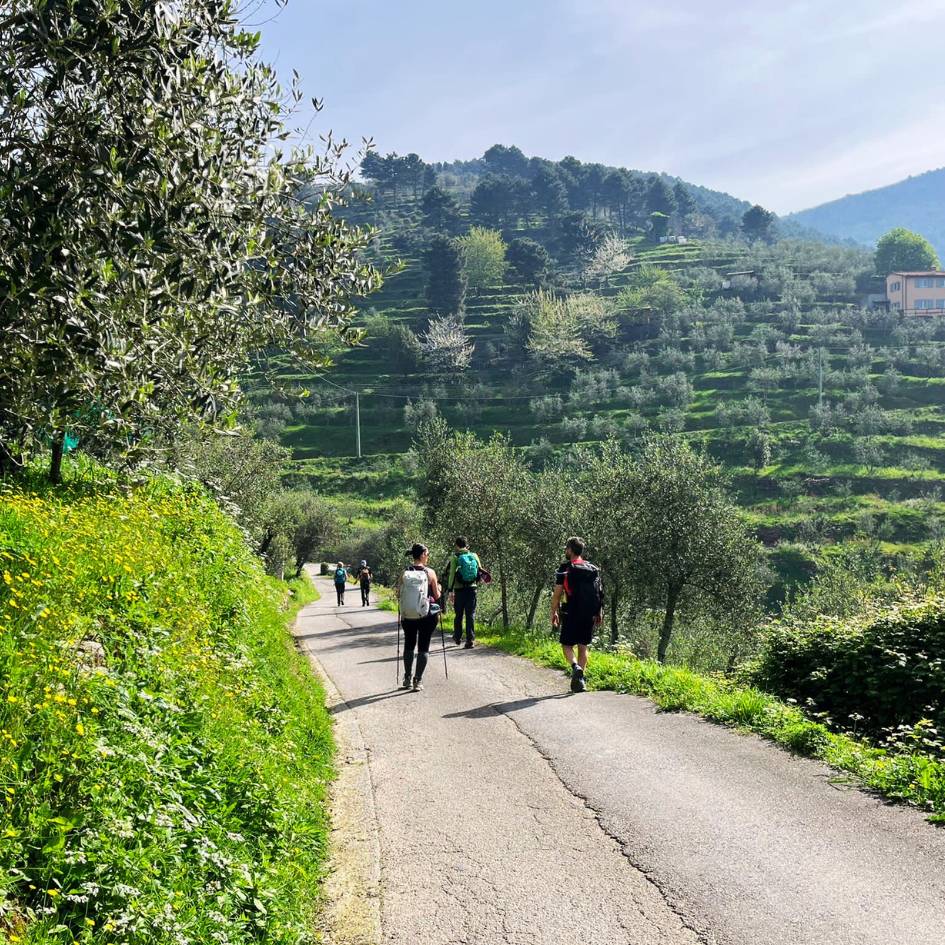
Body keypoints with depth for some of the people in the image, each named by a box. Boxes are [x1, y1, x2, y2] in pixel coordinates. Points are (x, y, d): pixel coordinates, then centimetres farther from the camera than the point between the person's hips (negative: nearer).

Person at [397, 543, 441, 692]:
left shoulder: (405, 573, -1)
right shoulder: (430, 572, -7)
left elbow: (398, 595, 2)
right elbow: (437, 596, -1)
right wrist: (439, 589, 20)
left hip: (408, 615, 3)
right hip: (426, 615, -3)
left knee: (409, 645, 18)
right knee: (423, 647, 6)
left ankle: (407, 679, 22)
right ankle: (418, 680, 1)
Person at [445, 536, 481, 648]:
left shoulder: (455, 557, -5)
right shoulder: (474, 556, 4)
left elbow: (451, 574, -8)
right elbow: (480, 571, 10)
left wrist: (450, 591, -6)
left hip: (459, 589, -2)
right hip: (473, 589, 2)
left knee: (458, 615, 13)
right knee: (471, 615, 4)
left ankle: (457, 637, 26)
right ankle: (470, 640, -2)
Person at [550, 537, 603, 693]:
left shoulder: (565, 569, -7)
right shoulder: (593, 569, 8)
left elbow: (557, 594, -7)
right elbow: (599, 593, 10)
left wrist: (554, 613, 4)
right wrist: (598, 614, 16)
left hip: (571, 615, -4)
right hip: (589, 616, 5)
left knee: (567, 645, 5)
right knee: (583, 646, 12)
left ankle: (575, 667, -20)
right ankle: (580, 680, 10)